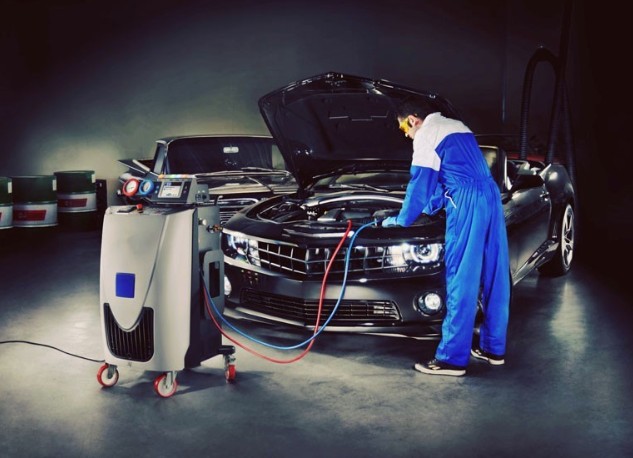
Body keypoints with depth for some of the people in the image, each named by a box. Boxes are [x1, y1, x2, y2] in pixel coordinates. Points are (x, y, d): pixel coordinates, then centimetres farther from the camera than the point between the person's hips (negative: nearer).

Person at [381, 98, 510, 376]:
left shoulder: (427, 134, -1)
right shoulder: (457, 127, 27)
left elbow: (420, 182, 0)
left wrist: (402, 220, 12)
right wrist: (432, 207, 42)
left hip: (467, 204, -9)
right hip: (491, 197, 9)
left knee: (462, 280, -6)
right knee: (494, 276, 12)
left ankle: (452, 358, 0)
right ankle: (494, 348, 22)